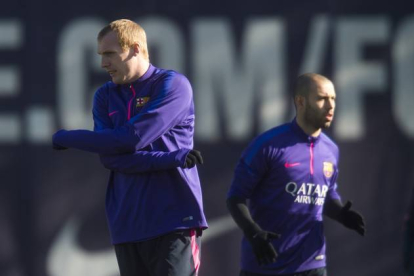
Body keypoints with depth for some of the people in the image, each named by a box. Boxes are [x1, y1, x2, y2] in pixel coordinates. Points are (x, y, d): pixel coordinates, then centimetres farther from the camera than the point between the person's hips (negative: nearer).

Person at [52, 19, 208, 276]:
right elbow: (110, 157, -1)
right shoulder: (105, 96, 14)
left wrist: (65, 138, -2)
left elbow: (131, 138, -14)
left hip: (174, 220, -5)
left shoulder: (173, 85, -4)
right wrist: (171, 159, -16)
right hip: (128, 226, 6)